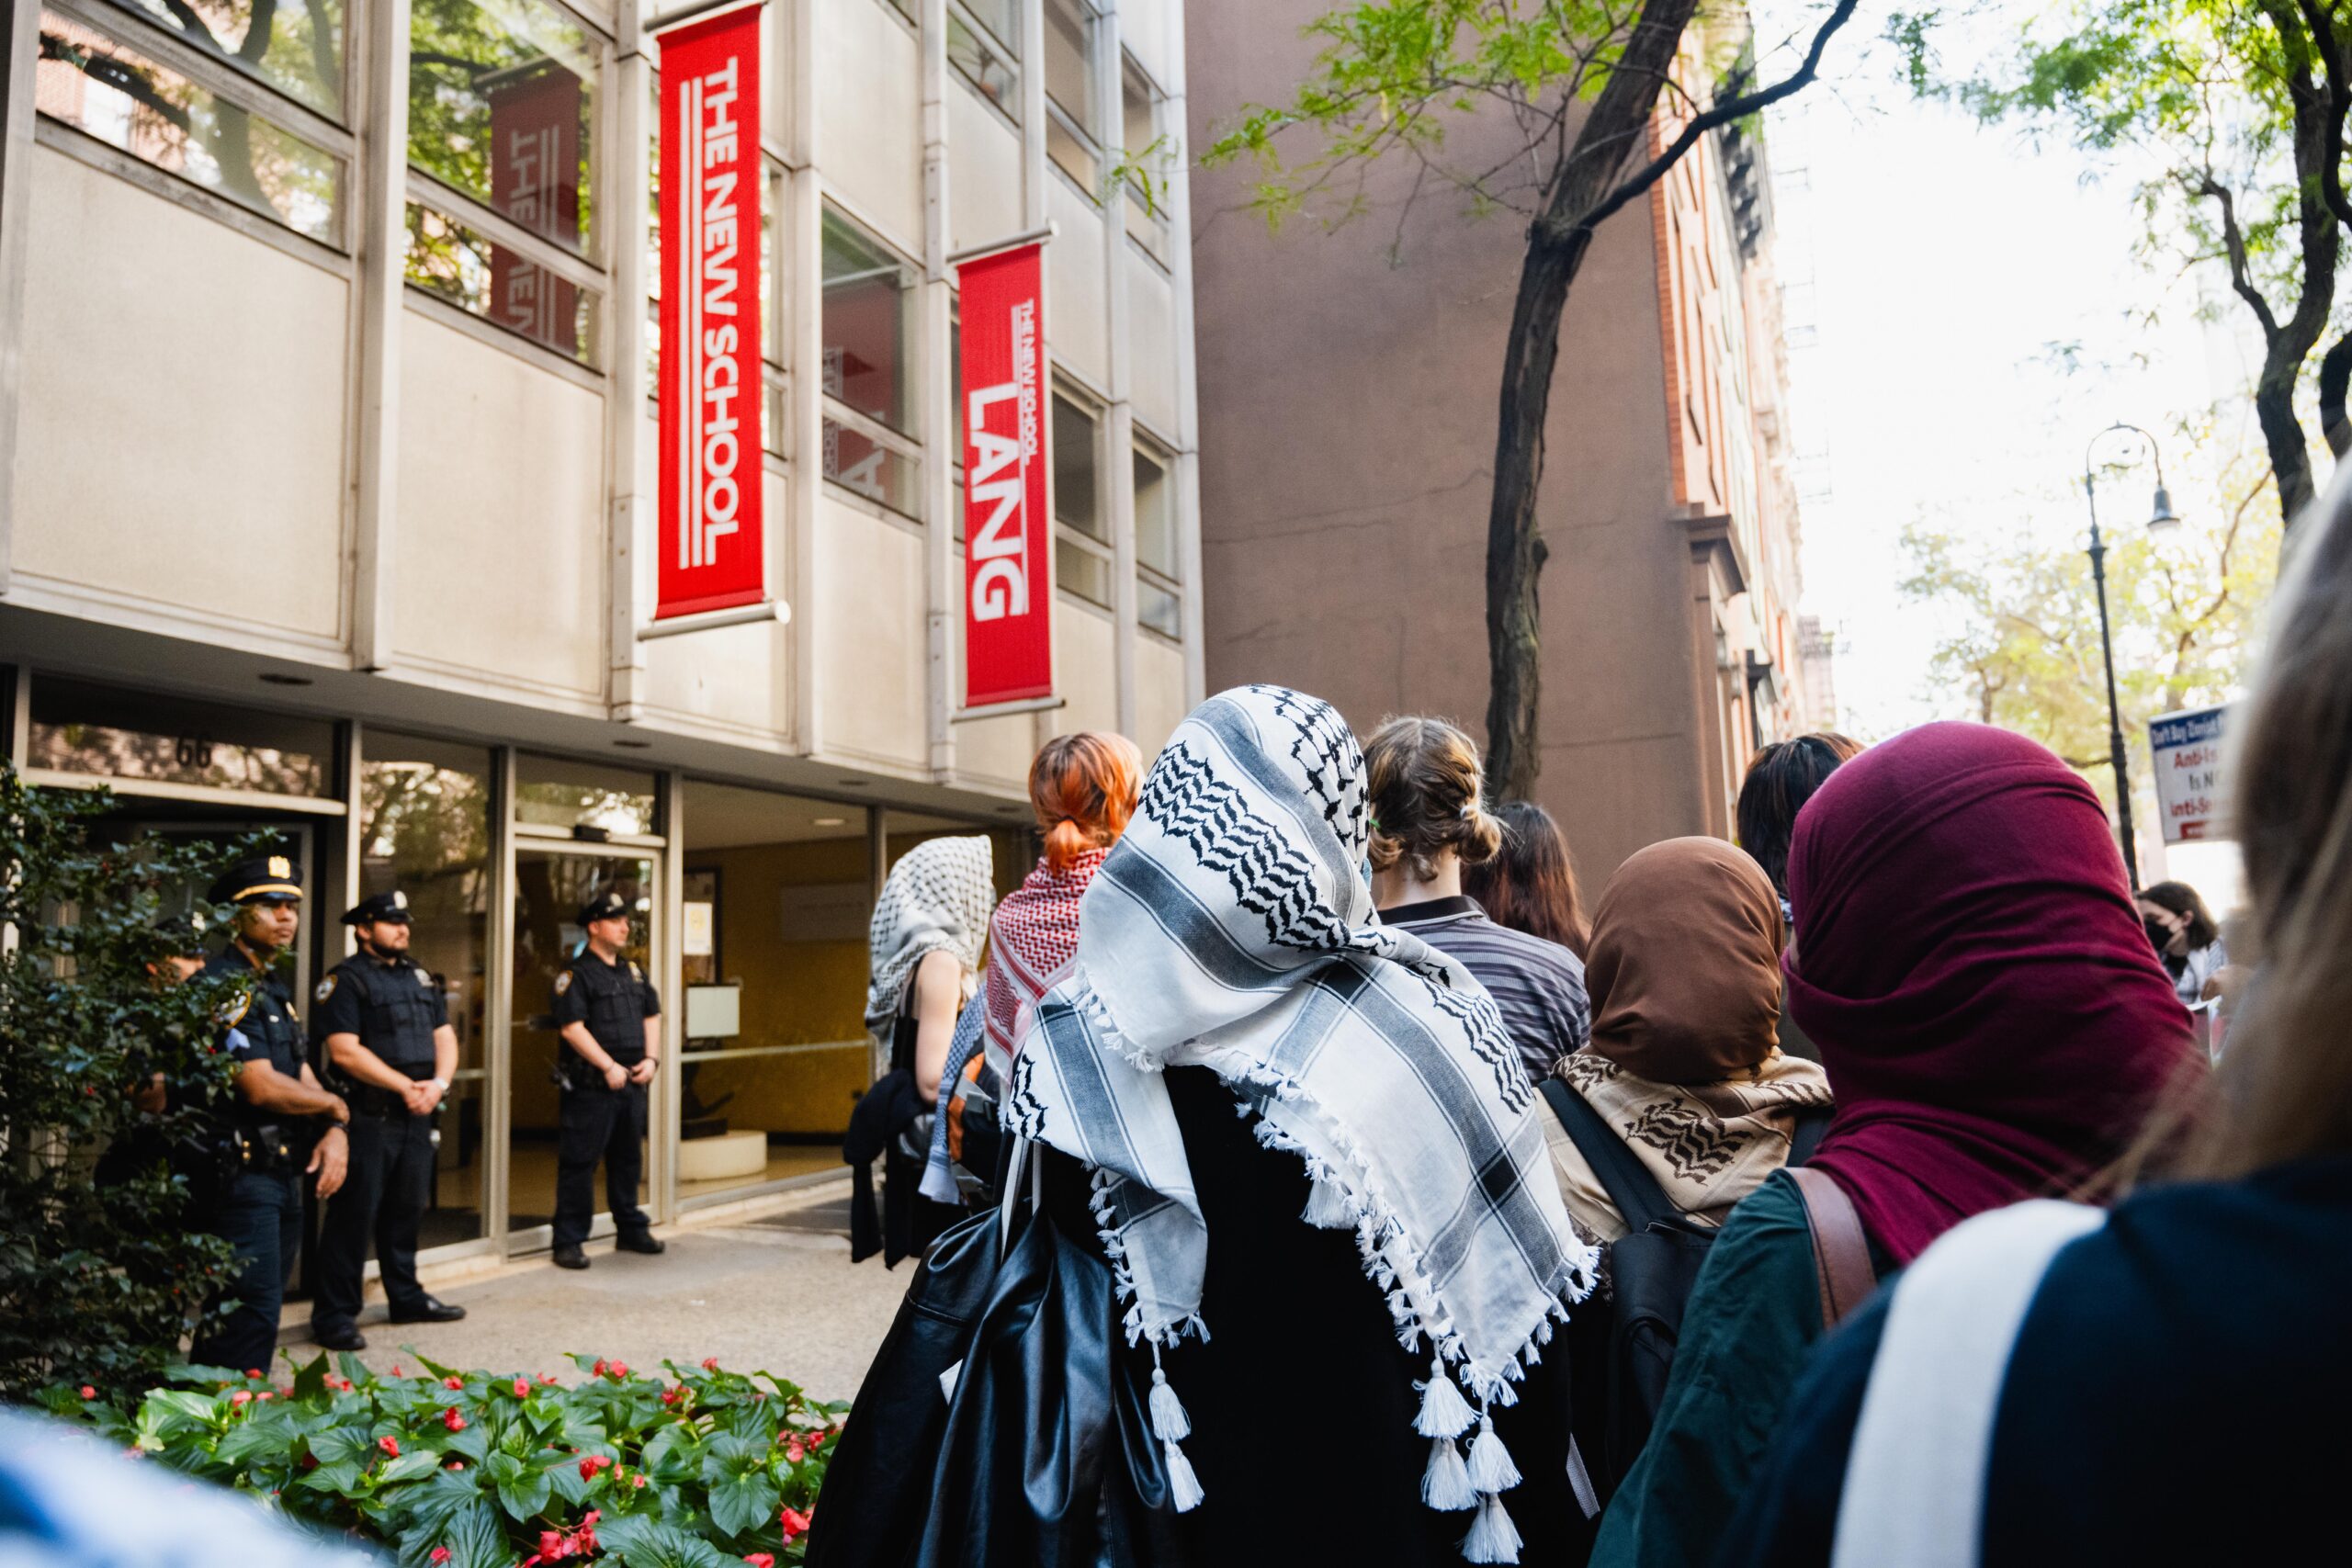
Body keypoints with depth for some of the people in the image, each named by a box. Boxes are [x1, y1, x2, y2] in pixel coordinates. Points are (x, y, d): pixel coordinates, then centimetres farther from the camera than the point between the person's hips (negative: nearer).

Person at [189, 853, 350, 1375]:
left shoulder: (272, 985, 16)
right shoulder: (226, 985, -15)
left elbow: (301, 1074, 15)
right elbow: (262, 1088, -22)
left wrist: (335, 1131, -3)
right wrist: (336, 1107, -6)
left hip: (282, 1175, 10)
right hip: (242, 1178, -10)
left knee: (261, 1308, 16)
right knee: (252, 1316, -7)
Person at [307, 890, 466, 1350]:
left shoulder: (419, 976, 16)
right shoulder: (345, 980, -7)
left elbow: (445, 1036, 13)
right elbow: (345, 1051, -16)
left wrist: (438, 1083, -5)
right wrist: (405, 1086, -16)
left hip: (416, 1114, 7)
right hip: (369, 1116, -7)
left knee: (406, 1209, 16)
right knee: (355, 1213, -3)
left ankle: (406, 1297, 27)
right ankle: (334, 1315, 5)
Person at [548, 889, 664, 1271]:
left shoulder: (633, 972, 15)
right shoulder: (576, 974, -7)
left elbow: (652, 1015, 17)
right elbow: (572, 1027, -15)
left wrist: (651, 1059, 2)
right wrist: (609, 1067, -17)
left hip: (632, 1083, 7)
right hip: (591, 1086, -7)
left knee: (628, 1160, 16)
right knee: (578, 1164, -2)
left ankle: (631, 1230, 28)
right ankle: (568, 1242, 5)